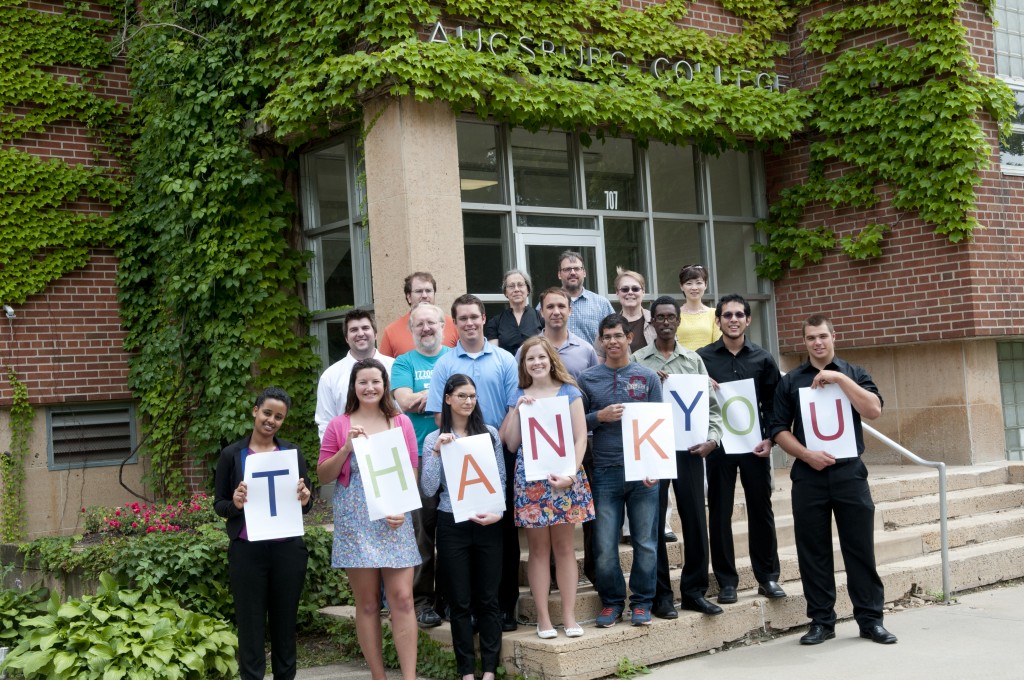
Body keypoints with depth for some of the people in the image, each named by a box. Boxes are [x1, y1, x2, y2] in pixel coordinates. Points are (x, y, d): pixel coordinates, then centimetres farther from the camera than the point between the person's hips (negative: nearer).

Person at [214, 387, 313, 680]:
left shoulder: (292, 452, 6)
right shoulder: (232, 455, 1)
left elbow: (306, 503, 9)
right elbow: (219, 505, 4)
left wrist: (305, 500, -14)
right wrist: (235, 504, -17)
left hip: (288, 548, 2)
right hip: (247, 550, -2)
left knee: (285, 621, 10)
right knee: (250, 624, 3)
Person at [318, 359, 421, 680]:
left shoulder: (401, 423, 6)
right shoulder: (339, 425, 3)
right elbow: (323, 475, 4)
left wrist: (402, 509, -8)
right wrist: (347, 447, -11)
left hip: (393, 520, 1)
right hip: (355, 523, -1)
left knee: (402, 598, -5)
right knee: (367, 603, 4)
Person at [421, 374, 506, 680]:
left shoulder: (490, 434, 4)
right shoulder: (433, 439, 1)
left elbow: (501, 479, 6)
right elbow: (429, 489, -6)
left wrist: (498, 512, -9)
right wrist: (436, 452, -15)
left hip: (487, 524, 1)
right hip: (452, 525, -1)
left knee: (488, 598, 4)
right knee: (460, 600, 4)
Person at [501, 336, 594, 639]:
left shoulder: (569, 393, 5)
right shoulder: (519, 397, 11)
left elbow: (580, 438, 0)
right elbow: (511, 444, 5)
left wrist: (571, 474, -11)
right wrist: (517, 410, -5)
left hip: (564, 477, -1)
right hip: (530, 480, 1)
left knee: (564, 546, 3)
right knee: (539, 548, 3)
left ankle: (569, 615, 9)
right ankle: (543, 617, 7)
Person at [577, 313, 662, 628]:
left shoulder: (647, 377, 6)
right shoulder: (587, 378, 6)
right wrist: (600, 417, -11)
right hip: (605, 472, 0)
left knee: (646, 542, 4)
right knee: (604, 545, 1)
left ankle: (642, 602, 17)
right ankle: (611, 601, 17)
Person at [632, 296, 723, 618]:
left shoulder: (693, 360, 11)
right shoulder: (637, 361, 4)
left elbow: (711, 405, 10)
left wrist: (712, 438, -3)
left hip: (689, 449, 2)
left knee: (695, 521, 4)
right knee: (654, 523, 2)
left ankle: (694, 591, 15)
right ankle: (661, 594, 12)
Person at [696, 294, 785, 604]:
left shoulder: (762, 359, 6)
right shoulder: (703, 357, 1)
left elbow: (773, 403, 7)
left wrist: (770, 438, -3)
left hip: (754, 445, 1)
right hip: (718, 445, -1)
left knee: (761, 510, 6)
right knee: (719, 513, 3)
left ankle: (767, 576, 16)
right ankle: (726, 581, 12)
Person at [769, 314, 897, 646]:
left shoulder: (854, 374, 8)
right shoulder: (790, 381, 9)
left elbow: (873, 410, -8)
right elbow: (779, 429, 5)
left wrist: (839, 378, -13)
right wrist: (807, 455, -10)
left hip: (850, 472, 0)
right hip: (808, 474, 1)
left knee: (860, 548, 2)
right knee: (813, 552, 4)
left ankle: (870, 618, 11)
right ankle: (821, 621, 13)